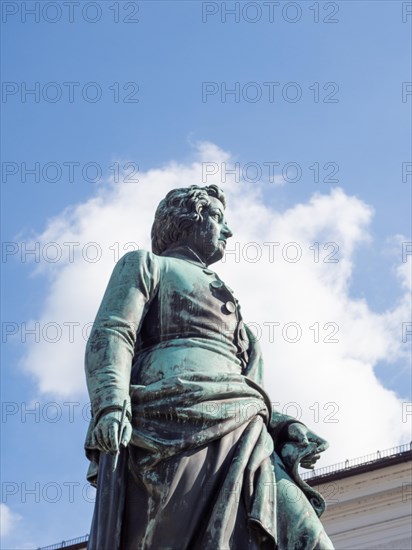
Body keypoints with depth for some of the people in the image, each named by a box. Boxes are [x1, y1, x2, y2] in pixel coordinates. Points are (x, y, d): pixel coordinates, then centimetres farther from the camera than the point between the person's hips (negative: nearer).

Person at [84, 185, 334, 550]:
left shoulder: (222, 295, 39)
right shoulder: (147, 264, 20)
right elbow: (110, 335, 2)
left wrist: (284, 426, 13)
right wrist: (111, 404, -18)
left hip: (242, 435, 6)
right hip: (177, 423, -6)